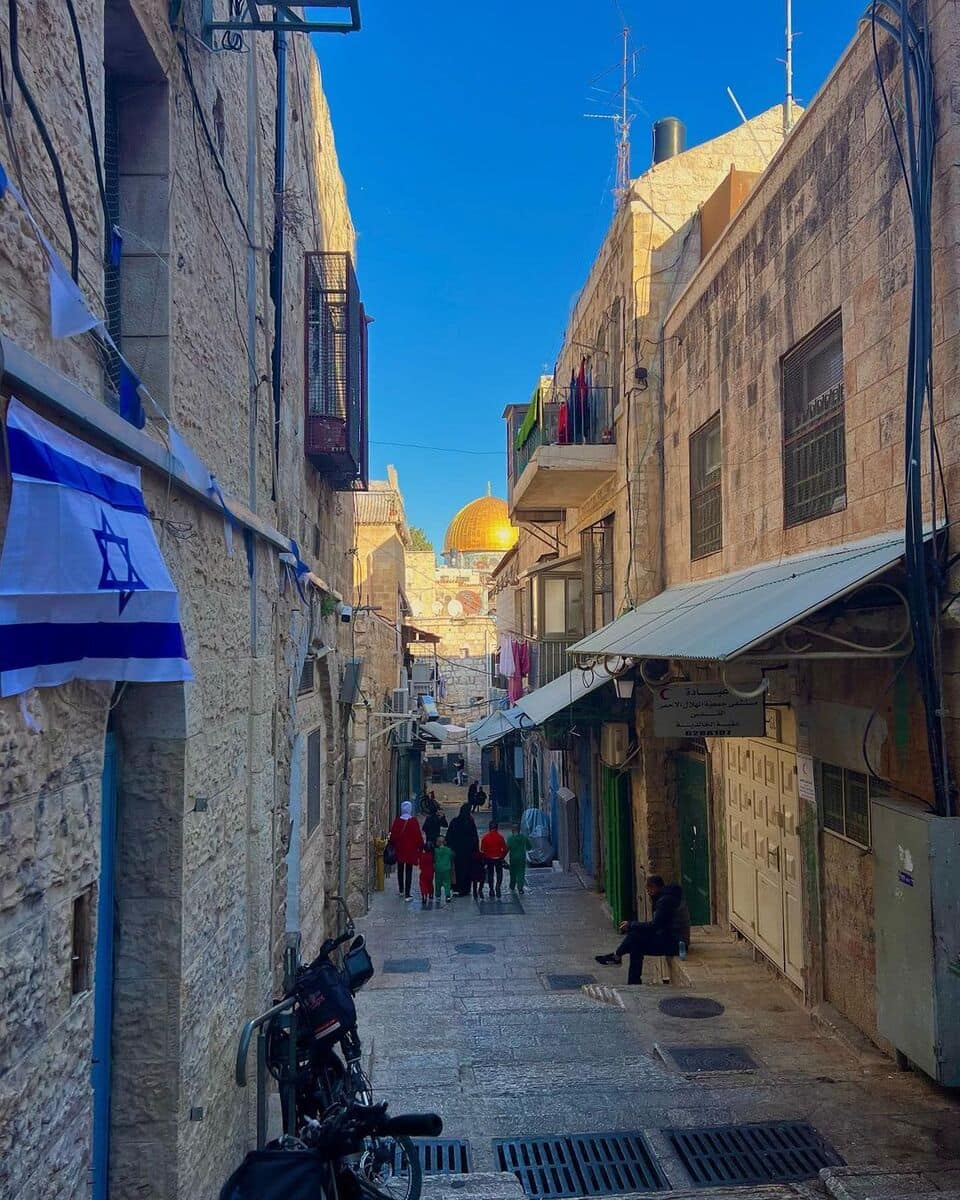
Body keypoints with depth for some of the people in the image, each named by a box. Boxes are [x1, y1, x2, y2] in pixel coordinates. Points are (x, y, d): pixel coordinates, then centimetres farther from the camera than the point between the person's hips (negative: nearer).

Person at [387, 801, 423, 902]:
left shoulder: (397, 821, -6)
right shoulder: (414, 821, -12)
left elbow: (392, 836, 1)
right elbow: (418, 836, -9)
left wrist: (392, 845, 15)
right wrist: (421, 846, 2)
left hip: (399, 849, 2)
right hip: (411, 850, -2)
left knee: (400, 870, 19)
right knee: (409, 872, 1)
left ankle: (401, 891, 31)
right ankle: (407, 895, -2)